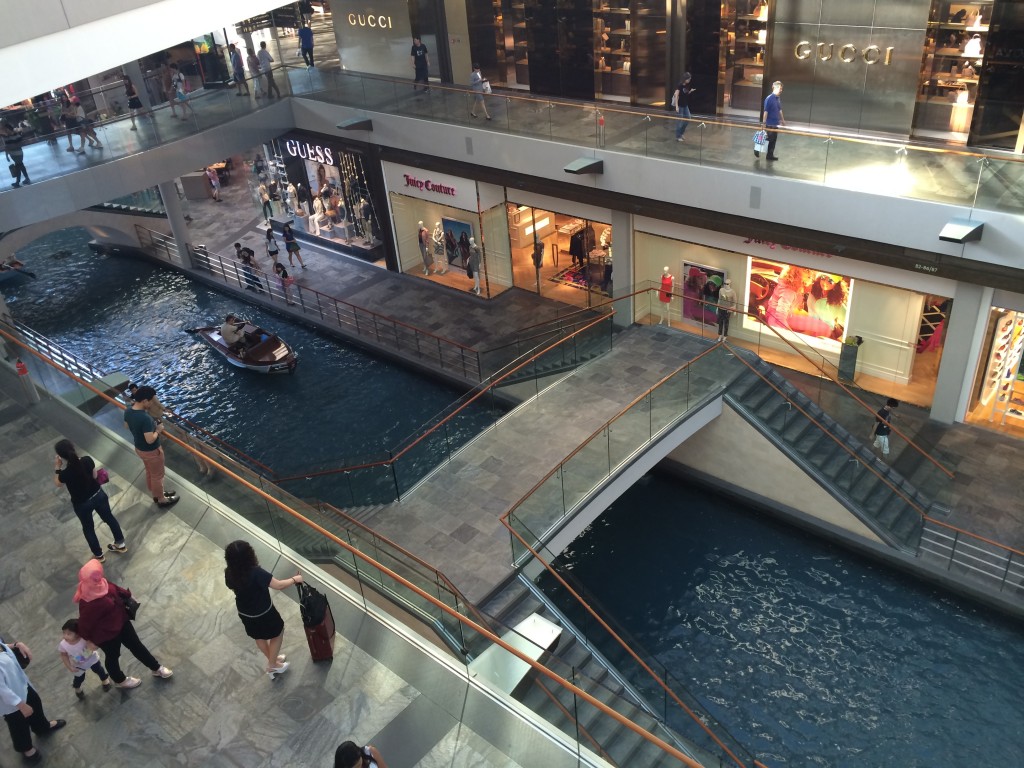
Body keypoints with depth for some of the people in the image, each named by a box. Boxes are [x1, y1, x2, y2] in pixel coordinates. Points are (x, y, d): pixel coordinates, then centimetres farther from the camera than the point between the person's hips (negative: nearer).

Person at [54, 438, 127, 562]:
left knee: (88, 528, 24)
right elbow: (94, 475, -4)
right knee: (109, 518, 28)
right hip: (99, 495, 3)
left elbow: (57, 484, -8)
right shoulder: (87, 460, -22)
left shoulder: (65, 473, -32)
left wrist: (57, 468, -4)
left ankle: (98, 555, 43)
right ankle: (121, 544, 46)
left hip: (82, 504, -3)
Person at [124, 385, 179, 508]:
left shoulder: (128, 411, -11)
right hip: (151, 451, -8)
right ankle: (162, 499, 35)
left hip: (139, 448, 8)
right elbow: (150, 440, -35)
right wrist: (158, 430, -19)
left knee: (150, 473, 29)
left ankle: (155, 494, 49)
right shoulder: (145, 418, -38)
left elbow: (127, 425, 10)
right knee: (157, 476, 16)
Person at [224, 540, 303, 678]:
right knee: (278, 633, 22)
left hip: (244, 612, 6)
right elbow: (278, 585, -28)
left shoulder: (229, 573, -19)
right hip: (263, 613, -6)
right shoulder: (256, 573, -38)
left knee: (259, 637, 29)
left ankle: (272, 659, 52)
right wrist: (295, 579, -10)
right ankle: (272, 665, 35)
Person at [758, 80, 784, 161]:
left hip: (776, 123, 7)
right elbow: (766, 112, -18)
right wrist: (764, 123, -19)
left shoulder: (778, 99, 6)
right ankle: (757, 150, 18)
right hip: (770, 124, -7)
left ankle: (770, 155, 19)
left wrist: (782, 120, 21)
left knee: (774, 140, 11)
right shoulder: (769, 99, -17)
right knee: (768, 139, 0)